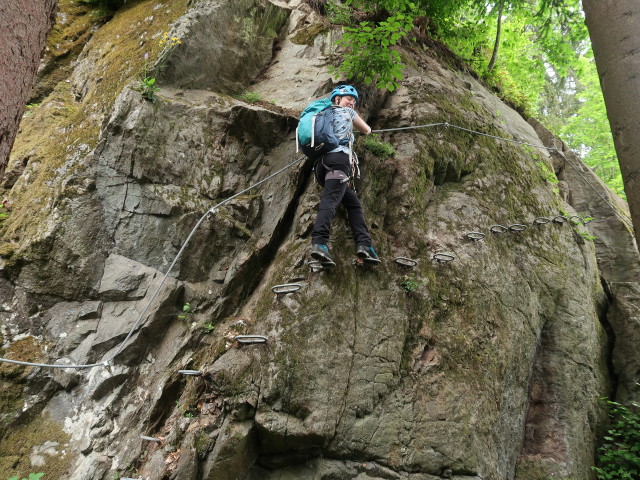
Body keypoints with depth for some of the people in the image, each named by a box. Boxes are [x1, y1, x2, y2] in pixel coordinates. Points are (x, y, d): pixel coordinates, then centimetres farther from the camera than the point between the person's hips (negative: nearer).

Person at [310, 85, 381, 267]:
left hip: (322, 163, 7)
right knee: (330, 199, -25)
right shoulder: (347, 112, 19)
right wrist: (365, 130, 55)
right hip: (339, 158, -7)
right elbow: (367, 130, 32)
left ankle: (363, 245, -11)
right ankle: (319, 243, -43)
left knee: (354, 204, 6)